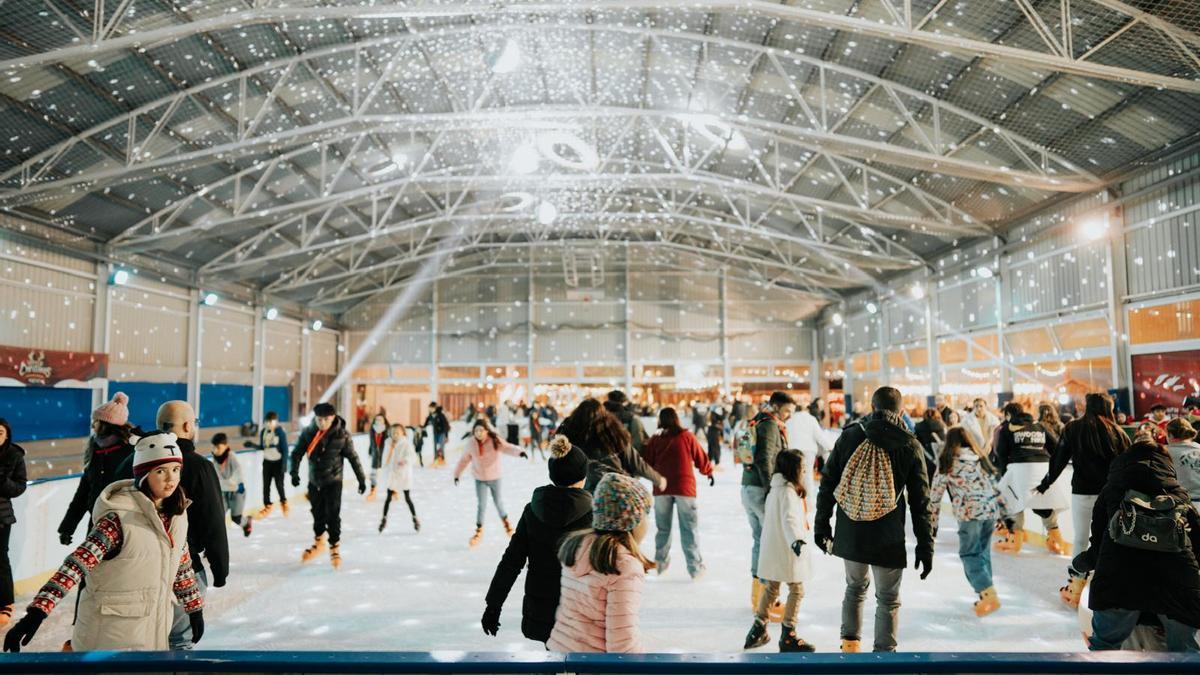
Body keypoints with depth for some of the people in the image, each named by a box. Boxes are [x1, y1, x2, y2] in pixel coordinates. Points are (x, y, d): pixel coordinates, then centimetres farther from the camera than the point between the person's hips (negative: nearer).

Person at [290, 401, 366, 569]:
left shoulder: (342, 435, -16)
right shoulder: (308, 432, -10)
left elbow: (353, 457, -8)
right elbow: (297, 453, -4)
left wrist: (361, 479, -4)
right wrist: (294, 472, -18)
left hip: (333, 481, -3)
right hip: (314, 480, 3)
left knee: (332, 515, -4)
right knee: (317, 513, 17)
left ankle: (335, 548, 11)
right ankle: (318, 542, 38)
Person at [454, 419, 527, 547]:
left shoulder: (495, 440, -18)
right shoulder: (471, 443, -12)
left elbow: (507, 447, -31)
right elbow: (464, 460, 2)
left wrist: (519, 452, -50)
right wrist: (457, 474, 9)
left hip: (494, 477, 0)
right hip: (480, 478, 0)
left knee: (498, 501, 15)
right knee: (481, 505, -1)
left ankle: (505, 520, 44)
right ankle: (479, 530, 18)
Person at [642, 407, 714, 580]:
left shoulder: (655, 439, -1)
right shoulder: (687, 436, -3)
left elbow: (646, 463, 1)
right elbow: (701, 459, 3)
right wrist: (709, 472, 22)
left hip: (661, 488, 2)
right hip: (684, 487, -1)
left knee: (663, 528, 15)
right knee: (689, 528, 5)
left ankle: (660, 564, 22)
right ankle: (695, 567, 6)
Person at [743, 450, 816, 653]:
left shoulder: (775, 490, 11)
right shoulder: (788, 491, -18)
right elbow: (788, 519, -32)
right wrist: (796, 540, -44)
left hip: (772, 551, 9)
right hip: (786, 551, -9)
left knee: (771, 588, 17)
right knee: (797, 590, 3)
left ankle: (758, 629, 23)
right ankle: (788, 636, 9)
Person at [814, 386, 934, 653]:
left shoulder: (849, 436, -2)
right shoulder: (910, 446, -5)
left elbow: (827, 484, 1)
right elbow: (920, 501, -4)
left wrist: (821, 525, 11)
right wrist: (925, 546, 3)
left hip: (849, 535, 2)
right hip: (888, 540, -2)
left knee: (855, 586, 24)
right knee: (888, 599, 13)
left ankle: (850, 642, 27)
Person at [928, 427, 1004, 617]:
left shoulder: (947, 461, 2)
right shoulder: (980, 457, 16)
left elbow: (936, 493, 2)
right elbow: (994, 482, 16)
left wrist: (932, 521, 8)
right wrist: (1002, 510, 22)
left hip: (970, 511, -5)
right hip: (991, 509, 5)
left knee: (969, 554, 3)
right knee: (983, 552, 15)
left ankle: (989, 594, -10)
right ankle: (986, 595, 17)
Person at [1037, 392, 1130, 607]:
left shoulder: (1073, 428, -2)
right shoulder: (1117, 432, 0)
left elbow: (1059, 459, -1)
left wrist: (1045, 484, 8)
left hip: (1082, 492, -1)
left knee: (1081, 539, 7)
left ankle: (1075, 588, 9)